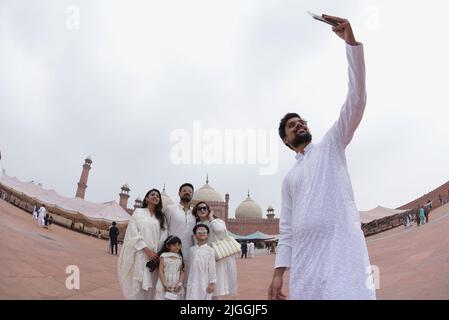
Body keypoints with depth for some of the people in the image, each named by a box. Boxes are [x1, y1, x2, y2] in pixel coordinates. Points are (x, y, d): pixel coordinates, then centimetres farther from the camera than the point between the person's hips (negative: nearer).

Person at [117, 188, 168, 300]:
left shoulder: (161, 217, 12)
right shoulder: (138, 212, 6)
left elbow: (163, 236, 5)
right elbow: (133, 233, -4)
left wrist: (159, 253, -10)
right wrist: (147, 250, -12)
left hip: (154, 255, 2)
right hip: (139, 254, -2)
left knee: (149, 285, 0)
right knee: (137, 284, -3)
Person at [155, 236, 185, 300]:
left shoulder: (180, 257, 7)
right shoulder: (163, 256, -2)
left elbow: (182, 272, 4)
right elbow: (160, 271, -6)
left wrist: (179, 284, -10)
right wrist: (165, 284, -13)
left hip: (176, 287, 2)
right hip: (164, 287, -2)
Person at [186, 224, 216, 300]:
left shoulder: (209, 250, -5)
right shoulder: (192, 249, 7)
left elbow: (212, 268, -5)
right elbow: (190, 266, 12)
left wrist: (212, 283, -5)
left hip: (204, 282, -3)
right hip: (193, 282, 3)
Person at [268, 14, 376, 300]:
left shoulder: (331, 145, 18)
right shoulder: (290, 178, 28)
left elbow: (356, 99, 7)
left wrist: (351, 41, -1)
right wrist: (279, 272, 12)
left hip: (342, 248, -4)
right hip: (304, 258, 4)